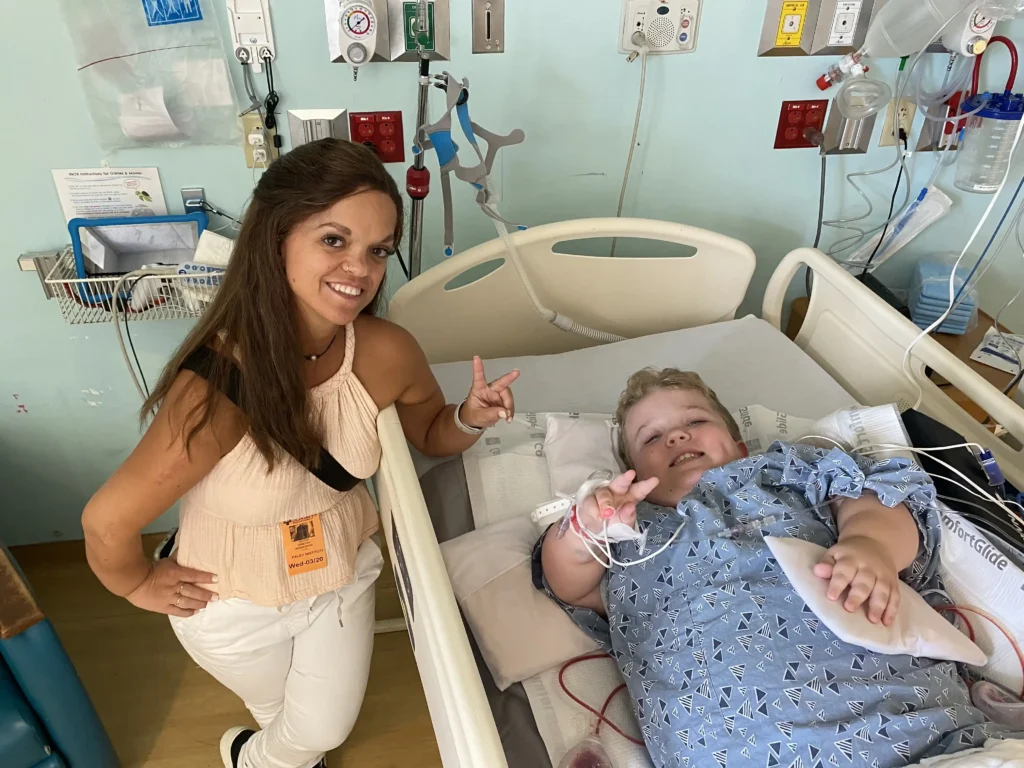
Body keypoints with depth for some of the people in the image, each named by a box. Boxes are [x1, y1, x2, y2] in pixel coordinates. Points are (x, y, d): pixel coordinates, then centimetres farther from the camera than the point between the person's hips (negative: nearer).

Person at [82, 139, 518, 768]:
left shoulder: (387, 354, -24)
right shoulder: (217, 386, -39)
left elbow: (431, 432, -3)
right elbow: (108, 524, -26)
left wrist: (471, 418, -24)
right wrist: (140, 586, -7)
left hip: (344, 578, 3)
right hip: (235, 607, -2)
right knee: (280, 711, 31)